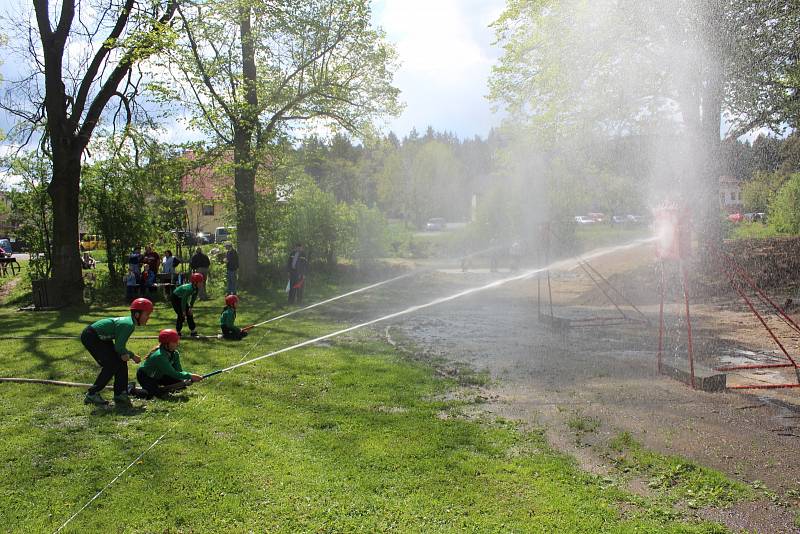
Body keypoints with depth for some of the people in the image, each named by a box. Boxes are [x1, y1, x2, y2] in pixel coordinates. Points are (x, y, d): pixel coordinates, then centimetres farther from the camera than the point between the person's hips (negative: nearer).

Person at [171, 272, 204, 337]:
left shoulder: (195, 288, -13)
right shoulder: (189, 288, -37)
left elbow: (193, 298, -1)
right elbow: (184, 300, -30)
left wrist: (190, 308, -4)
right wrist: (183, 311, -22)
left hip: (181, 298, 8)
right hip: (175, 298, -8)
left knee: (189, 314, 3)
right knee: (181, 315, -12)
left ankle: (193, 332, 7)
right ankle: (177, 332, 2)